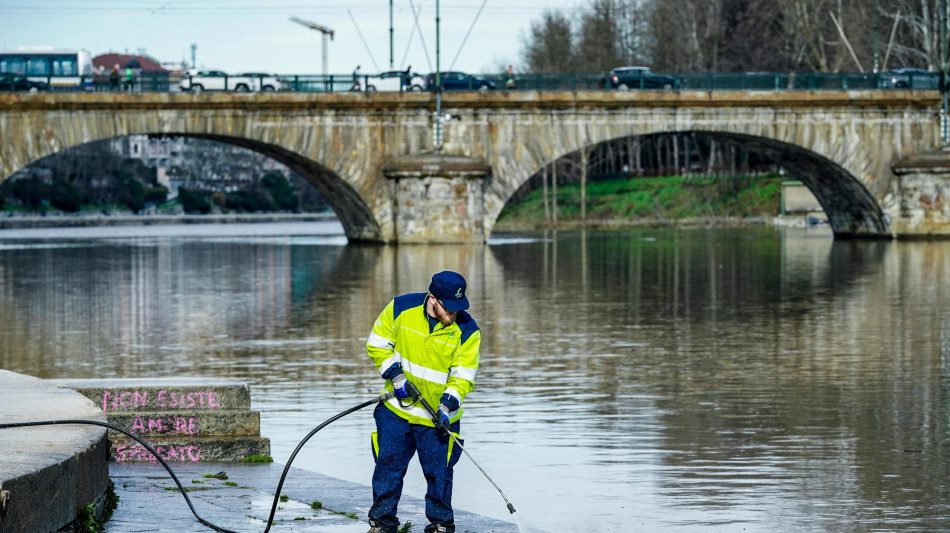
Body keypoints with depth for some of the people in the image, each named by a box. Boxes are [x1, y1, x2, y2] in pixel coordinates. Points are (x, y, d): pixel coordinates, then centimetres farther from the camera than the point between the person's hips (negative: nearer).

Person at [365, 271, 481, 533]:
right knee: (388, 465, 5)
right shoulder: (401, 308, -10)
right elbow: (377, 344, 1)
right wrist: (395, 374, -11)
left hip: (439, 416, -1)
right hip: (397, 407, 1)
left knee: (439, 472, 3)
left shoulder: (466, 330, -13)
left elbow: (463, 375, -10)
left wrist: (448, 403, -25)